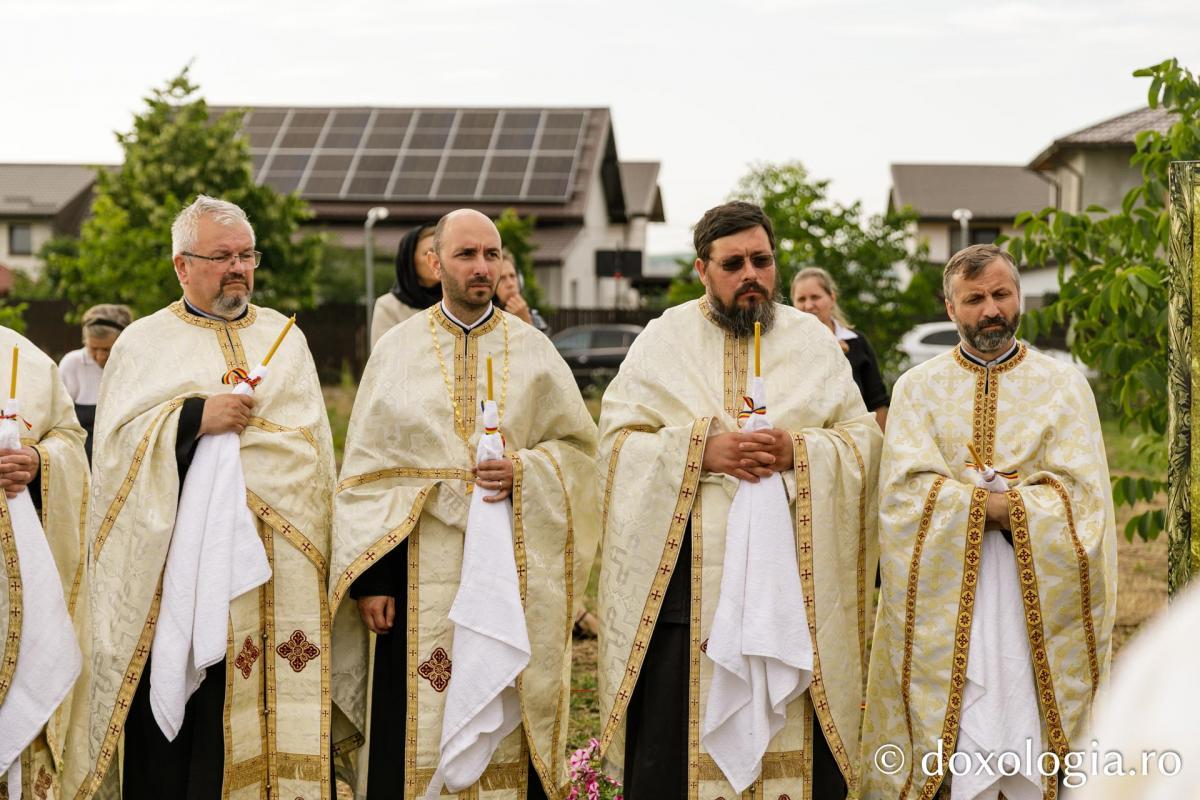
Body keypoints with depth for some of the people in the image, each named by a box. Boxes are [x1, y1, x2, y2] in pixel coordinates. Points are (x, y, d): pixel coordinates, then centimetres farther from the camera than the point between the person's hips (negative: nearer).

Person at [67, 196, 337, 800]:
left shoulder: (285, 337, 16)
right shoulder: (143, 343, 7)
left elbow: (315, 444, 14)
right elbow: (116, 442, -4)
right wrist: (193, 418, -16)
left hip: (277, 562, 3)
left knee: (271, 702, 2)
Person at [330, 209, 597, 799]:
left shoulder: (533, 350, 7)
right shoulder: (396, 351, 4)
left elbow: (578, 445, 9)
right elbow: (365, 474, 1)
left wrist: (524, 472, -12)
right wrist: (369, 577, -6)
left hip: (513, 567, 1)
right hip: (422, 568, -1)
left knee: (505, 716, 3)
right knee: (419, 728, -1)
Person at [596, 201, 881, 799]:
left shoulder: (814, 341, 11)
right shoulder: (664, 339, 7)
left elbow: (863, 438, 7)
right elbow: (617, 439, 0)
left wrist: (798, 451, -11)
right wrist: (701, 450, -14)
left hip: (795, 579, 1)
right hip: (684, 574, -1)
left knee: (795, 742, 0)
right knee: (675, 734, -1)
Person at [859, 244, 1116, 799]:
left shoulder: (1065, 385, 8)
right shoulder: (918, 387, 7)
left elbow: (1081, 494, -4)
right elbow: (905, 489, -7)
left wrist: (972, 499, -10)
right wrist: (1016, 500, -11)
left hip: (1041, 589, 0)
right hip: (947, 593, 0)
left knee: (1030, 727, -2)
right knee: (965, 745, -4)